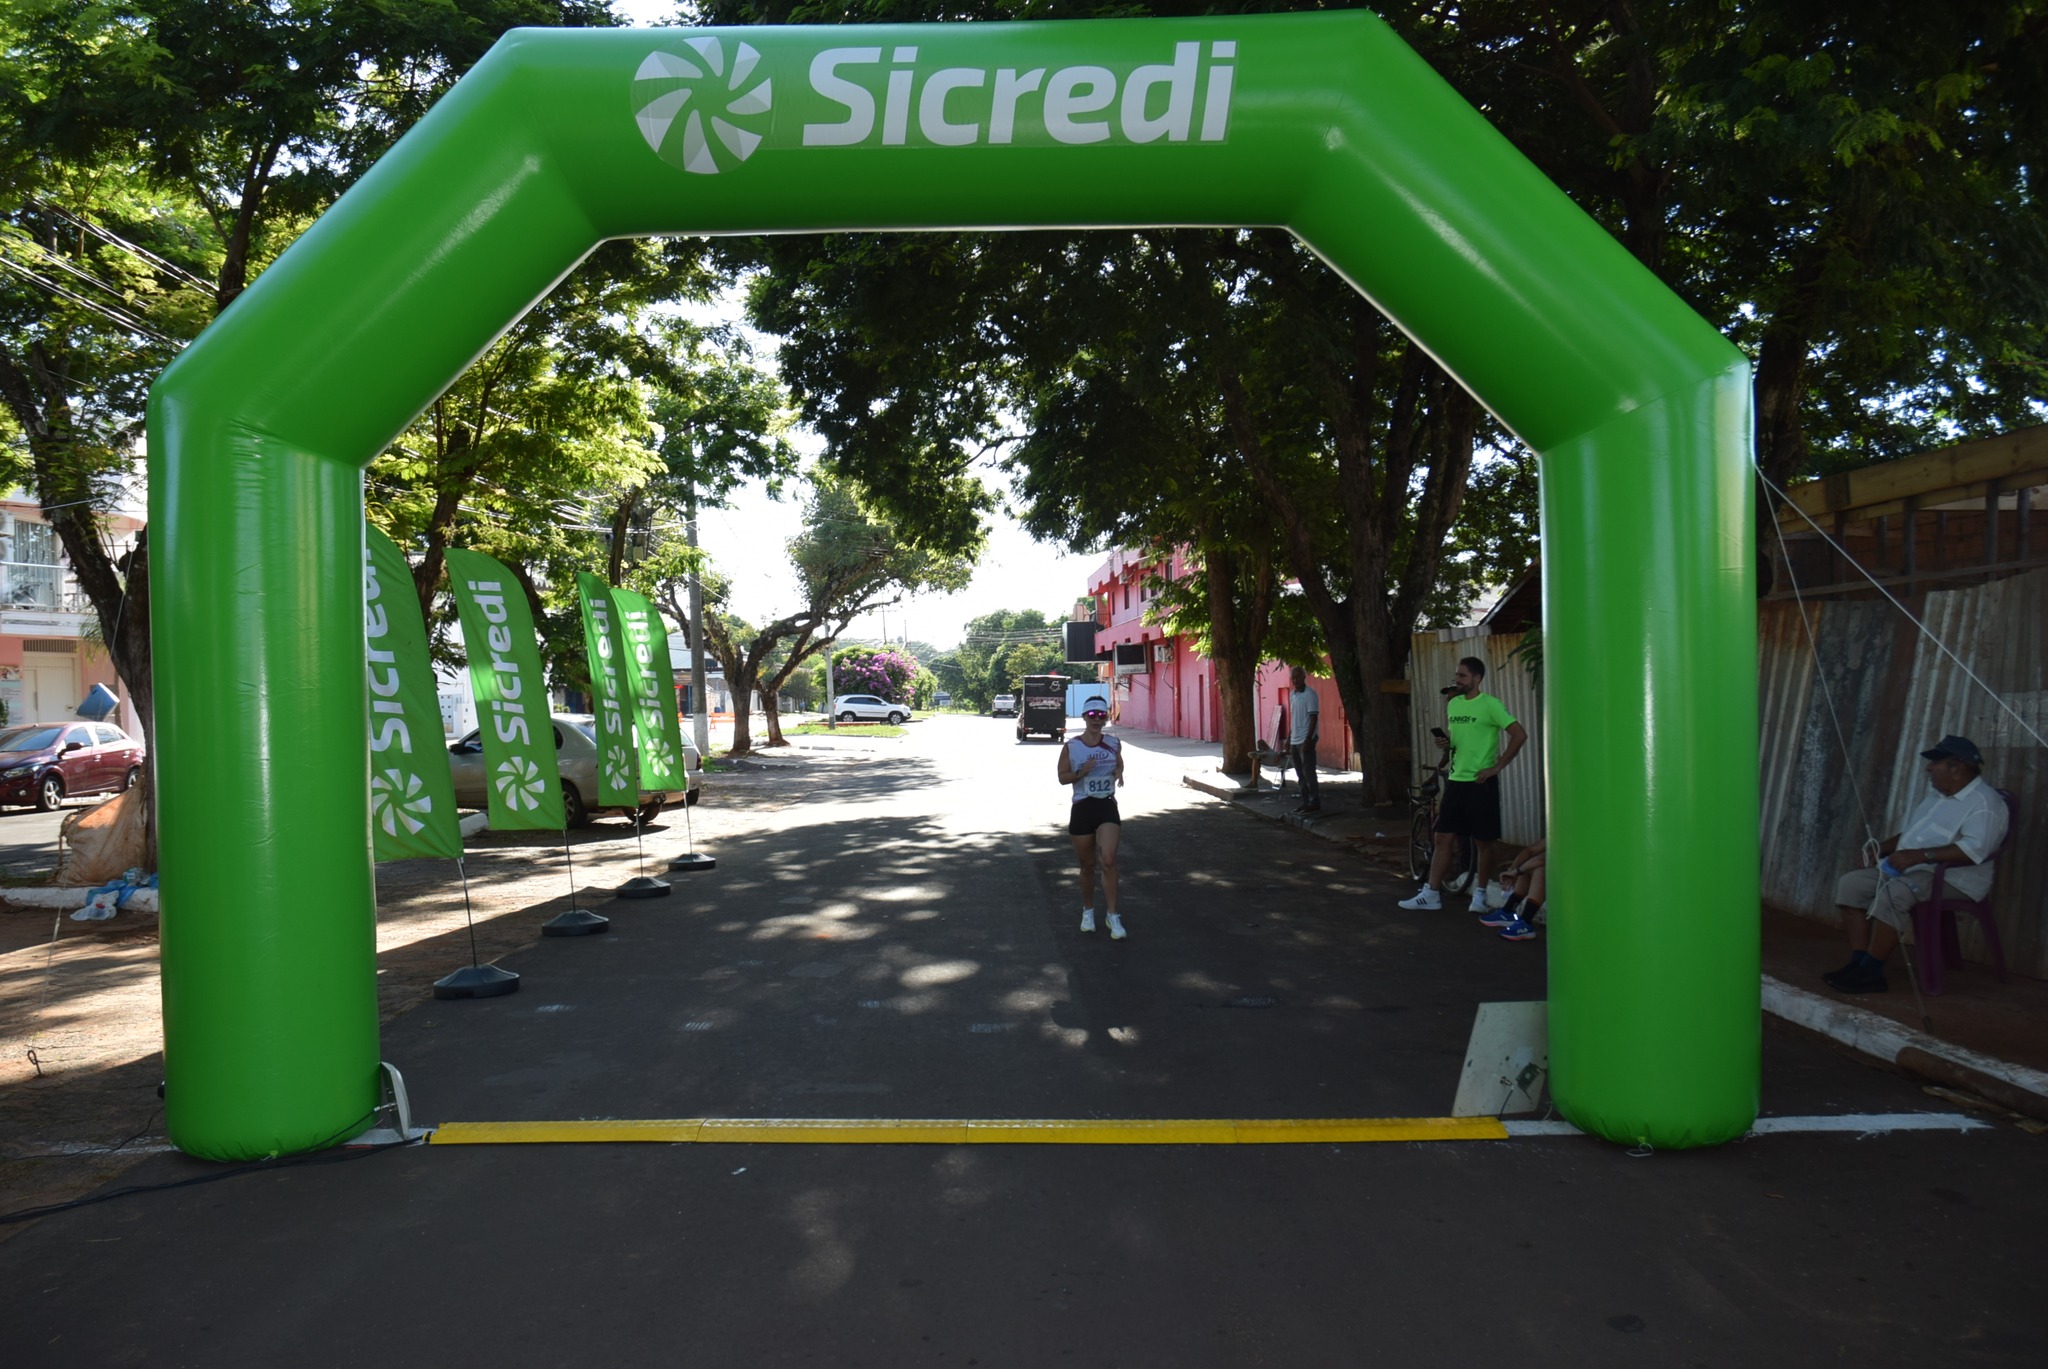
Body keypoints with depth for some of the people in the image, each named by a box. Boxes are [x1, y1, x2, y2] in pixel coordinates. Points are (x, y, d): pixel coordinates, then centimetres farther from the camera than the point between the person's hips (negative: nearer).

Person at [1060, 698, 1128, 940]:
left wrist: (1118, 773, -2)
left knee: (1108, 860, -16)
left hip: (1108, 806, 0)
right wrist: (1081, 772, -17)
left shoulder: (1114, 744, 3)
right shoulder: (1071, 746, -3)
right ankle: (1088, 911, 31)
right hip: (1082, 808, 0)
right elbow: (1062, 777, 1)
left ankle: (1113, 916, -7)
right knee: (1088, 865, 10)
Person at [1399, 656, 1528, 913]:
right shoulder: (1453, 704, 11)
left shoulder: (1490, 704, -10)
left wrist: (1497, 766, -15)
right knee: (1443, 838, 5)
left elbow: (1519, 735, -15)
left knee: (1483, 841, 5)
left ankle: (1480, 894, 18)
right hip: (1456, 780, 6)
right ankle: (1431, 893, 8)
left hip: (1481, 783, -6)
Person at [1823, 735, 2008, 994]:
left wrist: (1918, 855, -30)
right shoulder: (1938, 796, 20)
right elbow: (1911, 833, 28)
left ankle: (1871, 971, -27)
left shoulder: (1984, 803, -11)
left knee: (1892, 894, -35)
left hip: (1951, 878, -10)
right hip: (1908, 869, 10)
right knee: (1850, 884, -7)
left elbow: (1974, 850, -26)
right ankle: (1859, 963, -13)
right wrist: (1881, 848, 9)